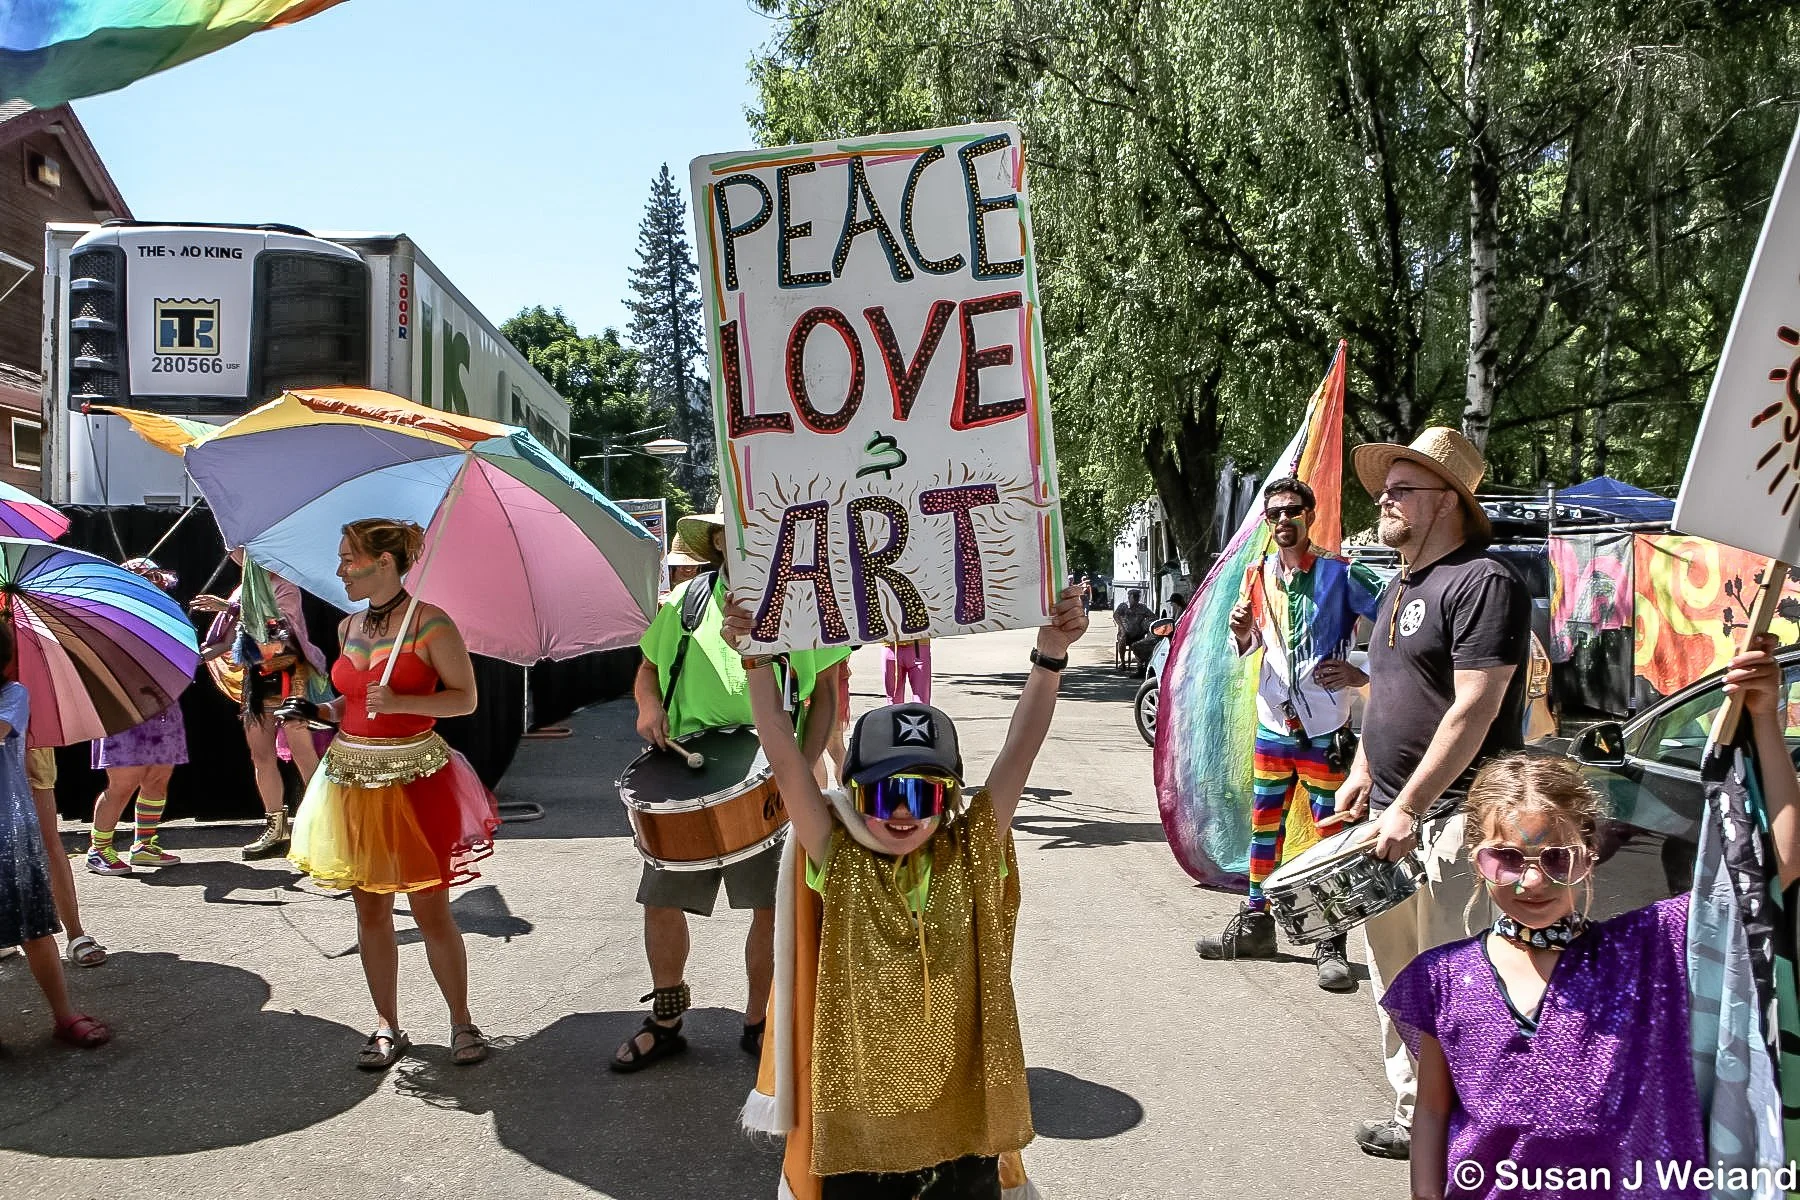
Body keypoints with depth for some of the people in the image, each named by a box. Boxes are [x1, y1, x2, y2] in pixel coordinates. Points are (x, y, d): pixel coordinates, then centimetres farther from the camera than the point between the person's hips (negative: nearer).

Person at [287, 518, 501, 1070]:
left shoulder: (430, 622, -8)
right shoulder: (349, 627, 11)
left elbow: (465, 697, -8)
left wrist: (398, 702, -20)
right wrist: (327, 710, 3)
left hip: (415, 777, -6)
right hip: (353, 777, 6)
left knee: (429, 907, -1)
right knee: (370, 907, 10)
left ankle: (462, 1023, 14)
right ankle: (387, 1027, 22)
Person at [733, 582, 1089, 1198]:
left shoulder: (971, 861, -4)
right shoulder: (841, 866, -6)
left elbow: (1018, 756, -12)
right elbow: (786, 762, -13)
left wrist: (1049, 659, -20)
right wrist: (758, 661, -21)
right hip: (860, 1125, 0)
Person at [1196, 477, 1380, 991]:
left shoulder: (1342, 575, -10)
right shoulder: (1257, 576, 6)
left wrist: (1362, 674, -17)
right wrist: (1242, 633, -6)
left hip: (1324, 731, -5)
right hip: (1273, 724, 5)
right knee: (1264, 827, 14)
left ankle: (1331, 947, 9)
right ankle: (1255, 923, 28)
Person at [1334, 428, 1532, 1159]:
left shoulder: (1483, 583, -14)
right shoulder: (1399, 589, 16)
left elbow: (1473, 711, -21)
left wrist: (1408, 809, -22)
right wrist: (1363, 772, 14)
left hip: (1451, 819, -9)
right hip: (1393, 816, 9)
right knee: (1394, 976, 15)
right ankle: (1412, 1112, 29)